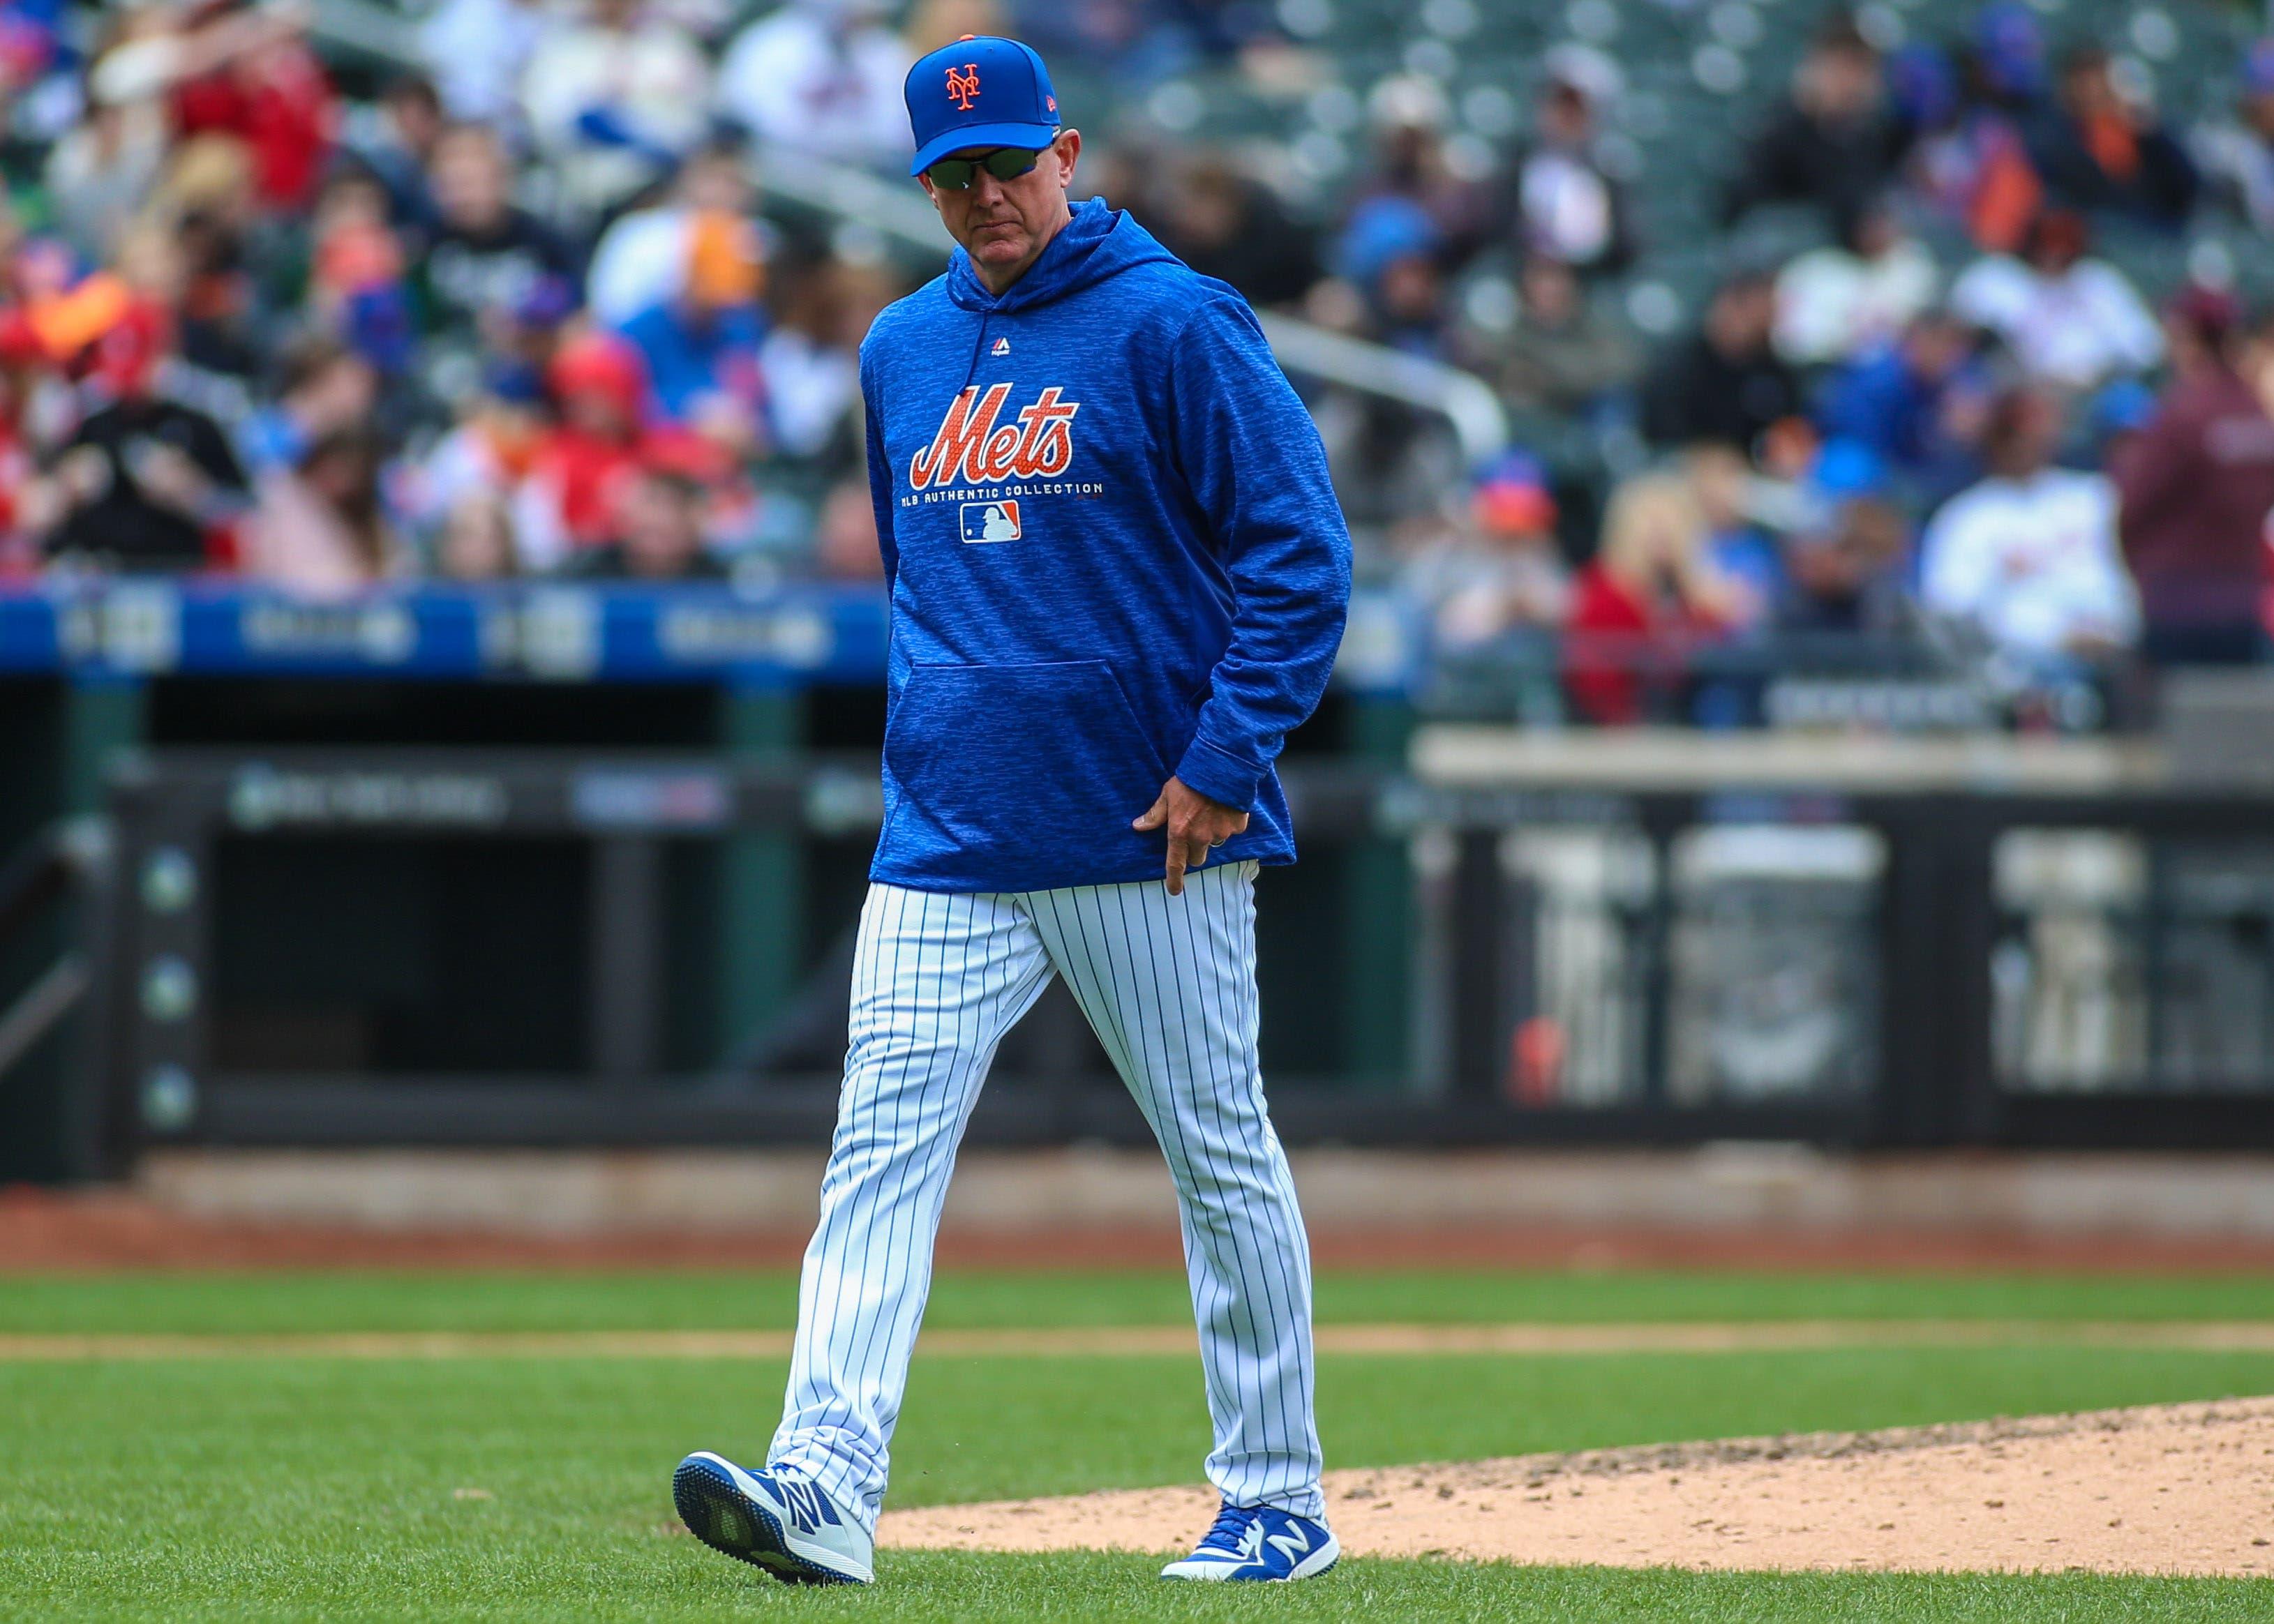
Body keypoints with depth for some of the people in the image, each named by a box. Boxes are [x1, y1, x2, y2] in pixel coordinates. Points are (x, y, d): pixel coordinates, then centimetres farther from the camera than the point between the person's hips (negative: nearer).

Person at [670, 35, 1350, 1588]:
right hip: (947, 839, 5)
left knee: (1223, 1159, 4)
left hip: (1152, 838, -5)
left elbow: (1303, 550, -10)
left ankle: (1279, 1505, 14)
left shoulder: (1175, 325, -7)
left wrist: (1224, 758, -15)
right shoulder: (902, 349, 12)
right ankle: (824, 1487, -19)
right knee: (880, 1150, -9)